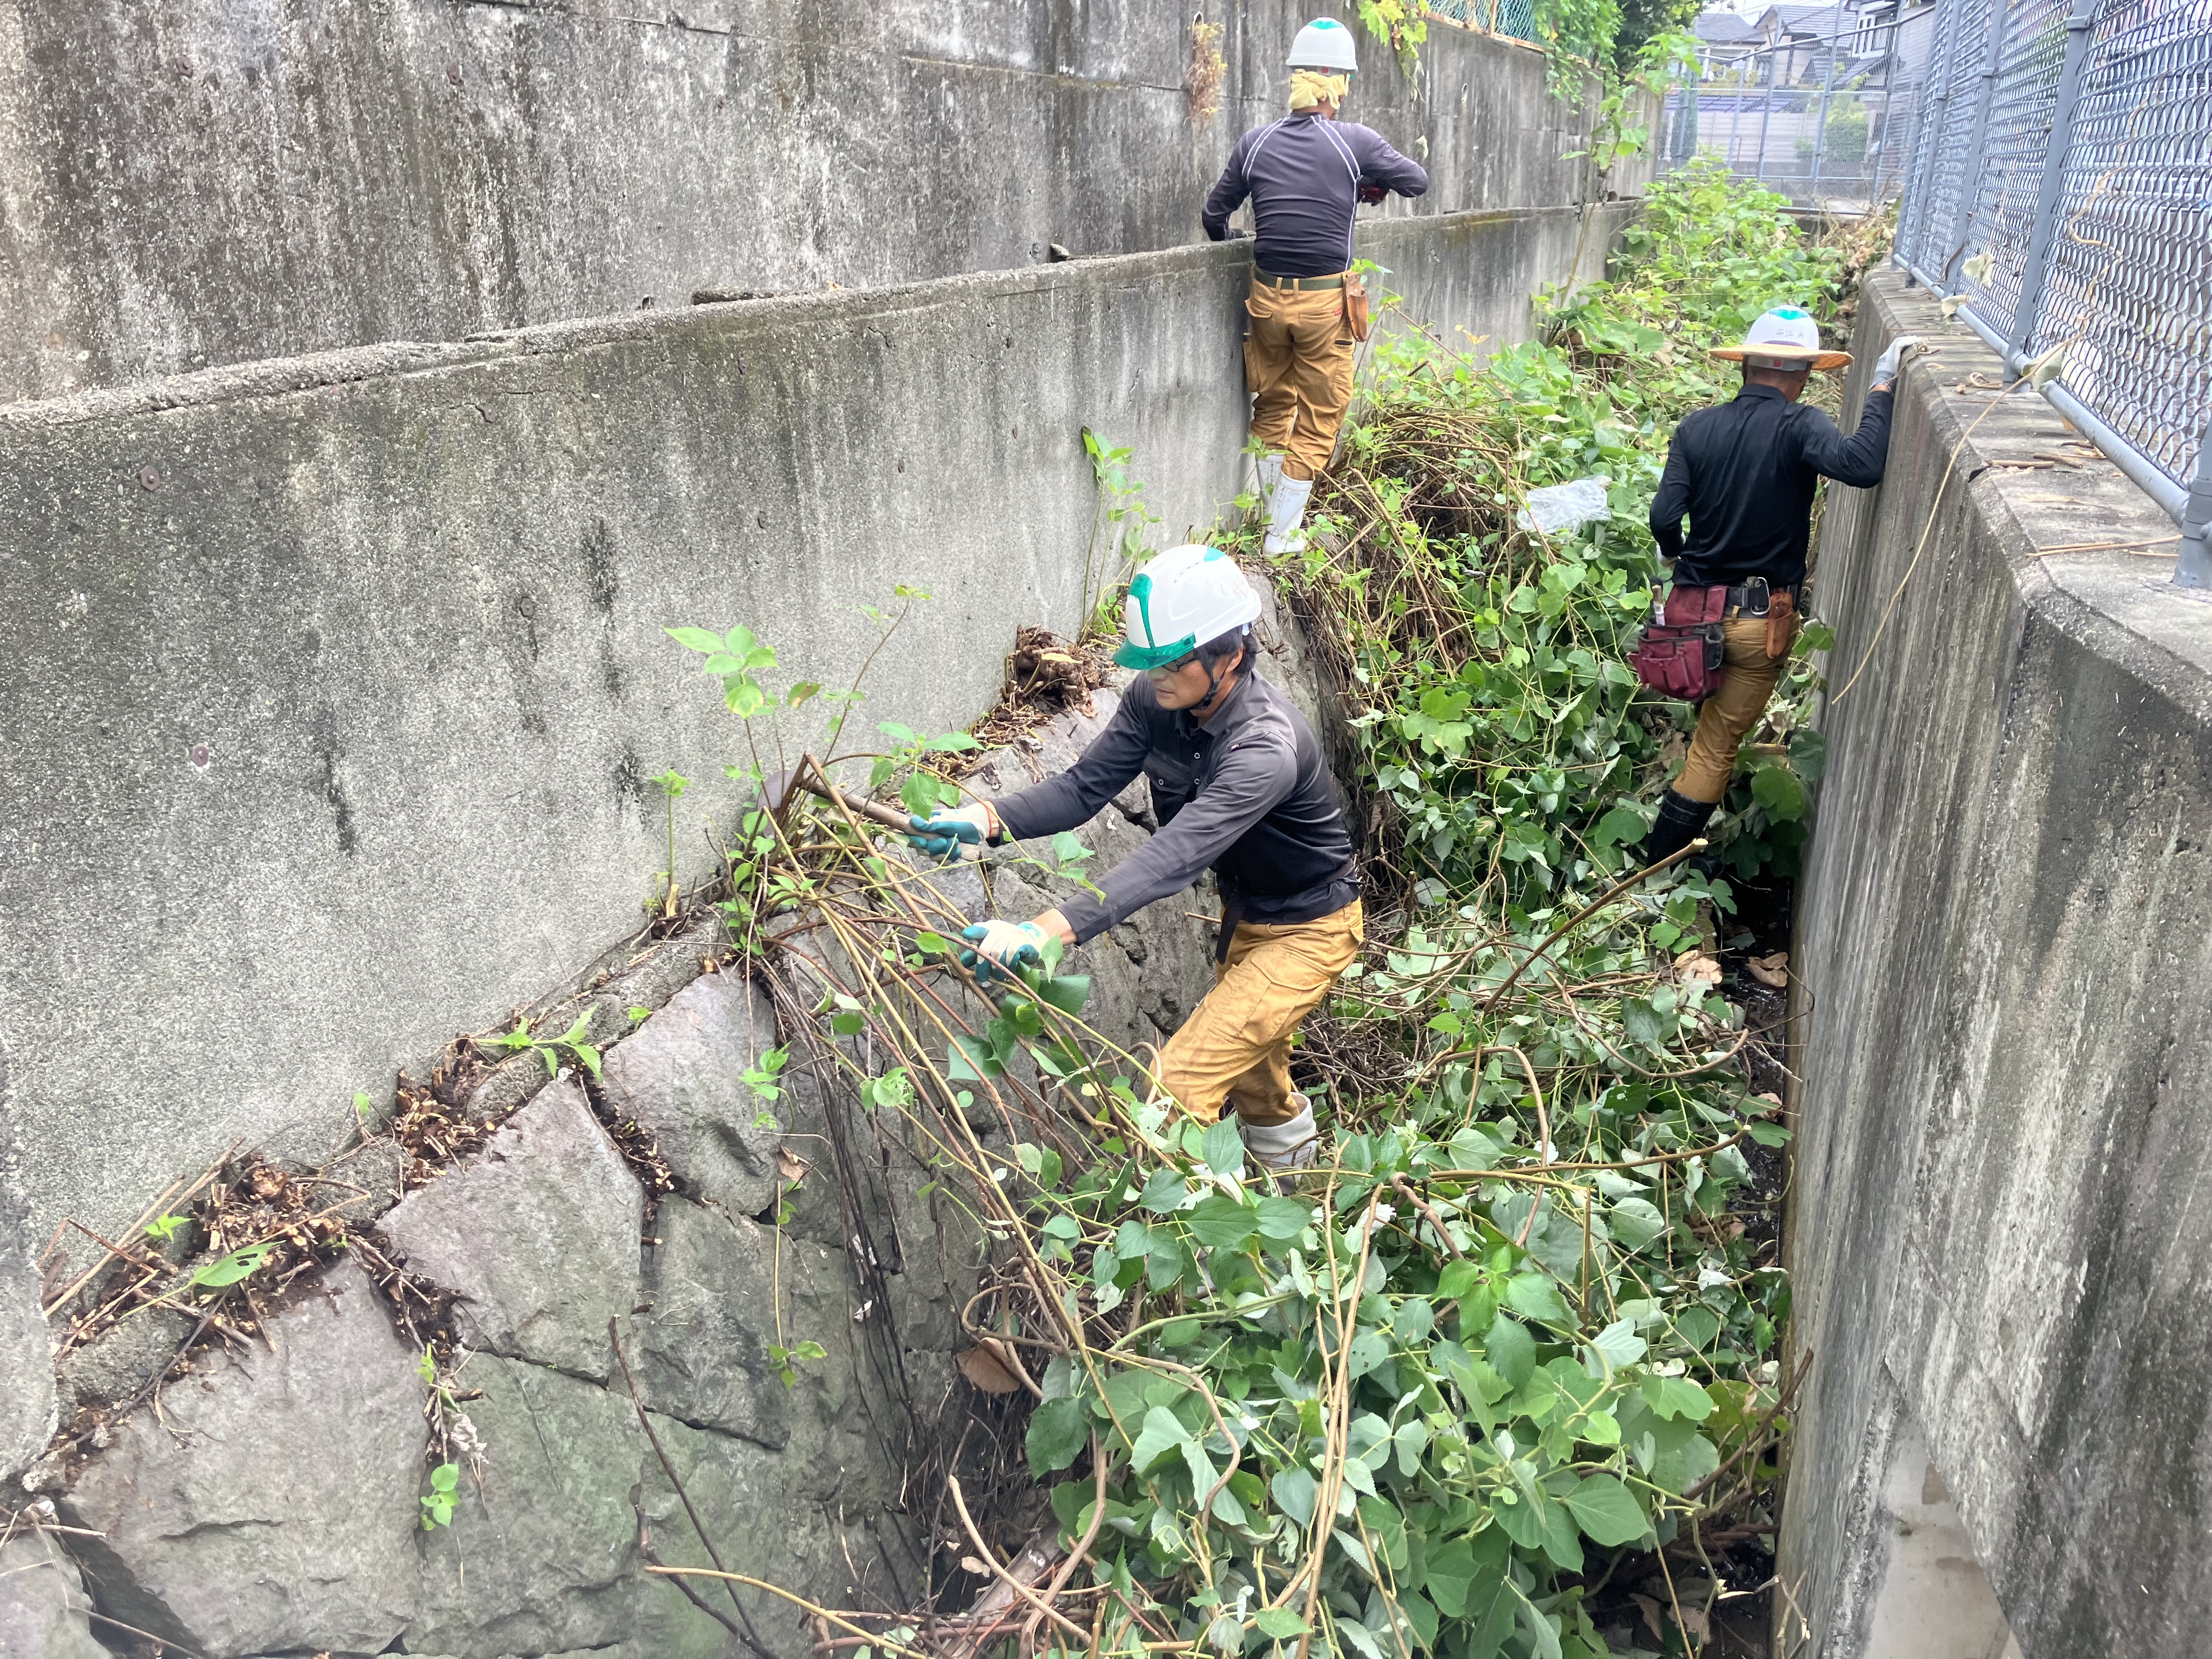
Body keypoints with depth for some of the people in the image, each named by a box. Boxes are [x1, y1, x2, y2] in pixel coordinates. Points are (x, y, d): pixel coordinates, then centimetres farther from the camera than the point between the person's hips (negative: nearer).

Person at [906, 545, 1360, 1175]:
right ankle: (1288, 1166, 60)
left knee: (1180, 1082, -16)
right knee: (1250, 1060, 30)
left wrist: (1047, 931, -59)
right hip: (1243, 910, 8)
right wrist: (986, 821, -38)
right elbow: (1084, 787, -19)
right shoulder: (1157, 700, -17)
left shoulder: (1265, 749, -39)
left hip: (1305, 931, -8)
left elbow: (1173, 858, -50)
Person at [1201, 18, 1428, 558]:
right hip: (1325, 302, -3)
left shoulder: (1255, 143, 0)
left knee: (1272, 410, 20)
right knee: (1318, 421, 9)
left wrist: (1230, 243, 31)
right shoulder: (1356, 143, -7)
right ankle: (1281, 537, 11)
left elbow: (1213, 216, 9)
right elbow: (1418, 181, 7)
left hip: (1267, 296, 3)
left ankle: (1272, 516, 27)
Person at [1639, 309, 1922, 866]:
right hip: (1762, 620, -3)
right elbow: (1861, 466, -32)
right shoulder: (1799, 427, -14)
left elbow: (1664, 518, -7)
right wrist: (1881, 386, -21)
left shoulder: (1697, 427, -3)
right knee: (1716, 748, 8)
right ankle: (1658, 867, 12)